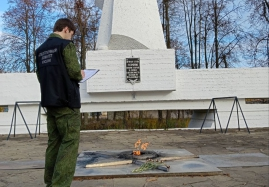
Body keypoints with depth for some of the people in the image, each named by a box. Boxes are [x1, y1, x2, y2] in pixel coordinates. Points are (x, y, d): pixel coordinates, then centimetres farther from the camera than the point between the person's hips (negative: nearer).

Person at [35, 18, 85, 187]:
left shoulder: (40, 49, 16)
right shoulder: (66, 45, -7)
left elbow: (40, 75, 15)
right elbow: (74, 71, -15)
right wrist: (81, 75, 5)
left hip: (49, 101, 8)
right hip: (66, 101, -8)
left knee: (54, 142, 12)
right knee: (70, 141, -5)